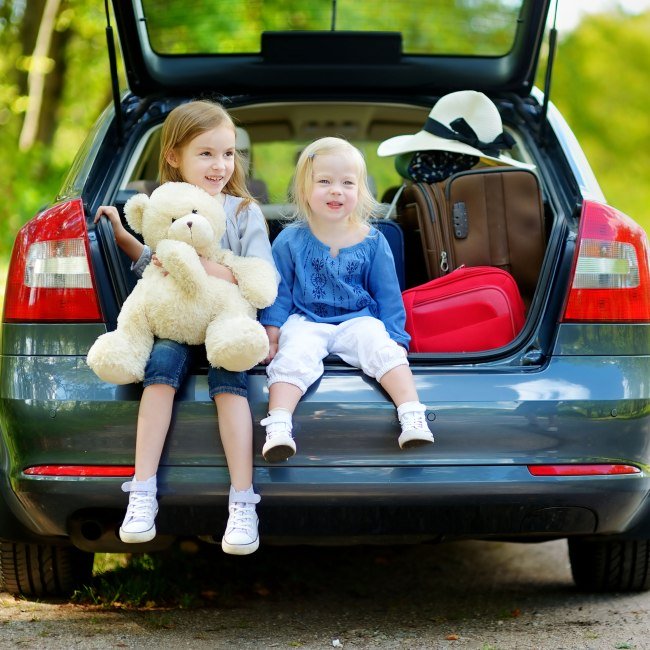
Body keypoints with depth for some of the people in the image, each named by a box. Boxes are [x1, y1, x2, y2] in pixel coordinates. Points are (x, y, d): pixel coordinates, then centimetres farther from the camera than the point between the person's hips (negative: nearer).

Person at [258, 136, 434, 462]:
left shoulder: (372, 242, 3)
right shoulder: (289, 241, -1)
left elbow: (387, 296, 8)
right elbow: (279, 292, 6)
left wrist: (395, 338, 2)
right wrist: (271, 335, -1)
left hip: (358, 320, 1)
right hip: (305, 322, -1)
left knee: (383, 348, -27)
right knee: (293, 357, -30)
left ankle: (412, 416, -36)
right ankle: (278, 426, -42)